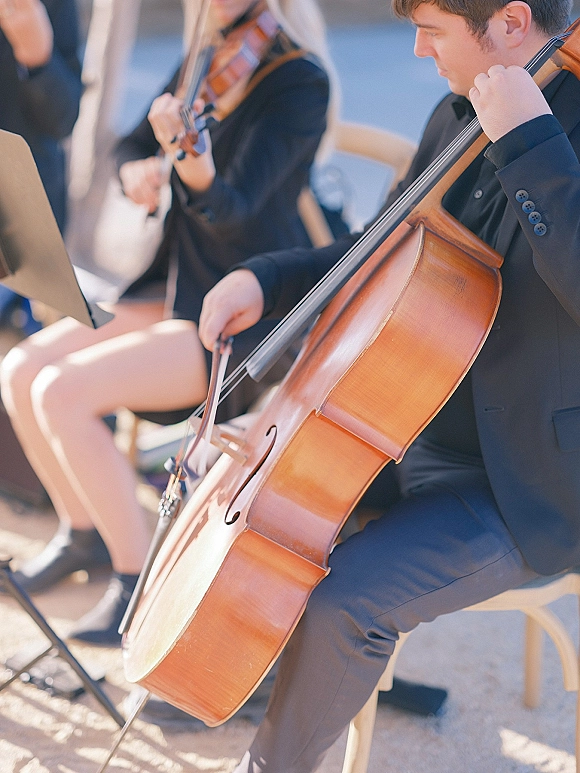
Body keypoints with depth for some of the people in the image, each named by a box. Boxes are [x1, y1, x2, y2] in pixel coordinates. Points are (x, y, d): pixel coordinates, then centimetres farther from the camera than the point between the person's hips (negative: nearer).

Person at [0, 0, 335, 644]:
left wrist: (194, 164, -47)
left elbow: (231, 214, -27)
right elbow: (131, 148, 16)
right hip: (175, 288, 8)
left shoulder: (300, 80, -17)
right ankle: (82, 533, 16)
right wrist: (136, 170, -7)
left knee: (63, 393, -22)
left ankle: (140, 580, -7)